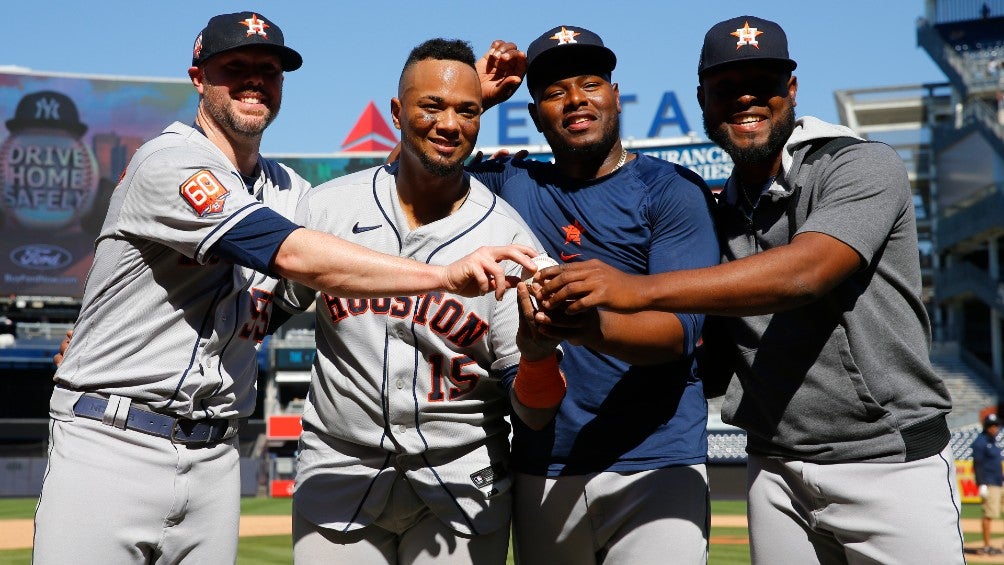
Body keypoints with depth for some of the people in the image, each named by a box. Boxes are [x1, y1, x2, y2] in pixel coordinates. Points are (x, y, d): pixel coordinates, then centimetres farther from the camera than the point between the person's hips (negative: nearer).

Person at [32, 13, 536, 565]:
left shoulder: (286, 189, 14)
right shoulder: (168, 163, -12)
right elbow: (295, 256, -23)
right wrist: (446, 275, -29)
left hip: (215, 457, 7)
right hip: (110, 441, -6)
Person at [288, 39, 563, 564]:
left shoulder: (510, 237, -7)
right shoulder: (327, 206, -2)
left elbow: (534, 413, -9)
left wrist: (539, 353, -30)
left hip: (462, 478, 0)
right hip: (339, 469, 1)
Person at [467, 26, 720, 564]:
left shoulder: (673, 190, -2)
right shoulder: (513, 182, 11)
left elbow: (680, 327, -14)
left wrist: (596, 330, -35)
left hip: (654, 462, -3)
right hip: (540, 468, 4)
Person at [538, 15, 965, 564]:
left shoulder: (866, 167, -7)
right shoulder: (718, 214, 12)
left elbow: (802, 272, -26)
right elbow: (711, 364, 13)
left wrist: (641, 289, -34)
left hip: (891, 463, -5)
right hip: (775, 473, 5)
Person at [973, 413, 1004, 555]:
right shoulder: (980, 442, -10)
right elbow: (977, 464, -15)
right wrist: (982, 484, -20)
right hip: (988, 483, -9)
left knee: (992, 513, 8)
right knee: (989, 514, -11)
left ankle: (987, 546, 12)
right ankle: (986, 546, -10)